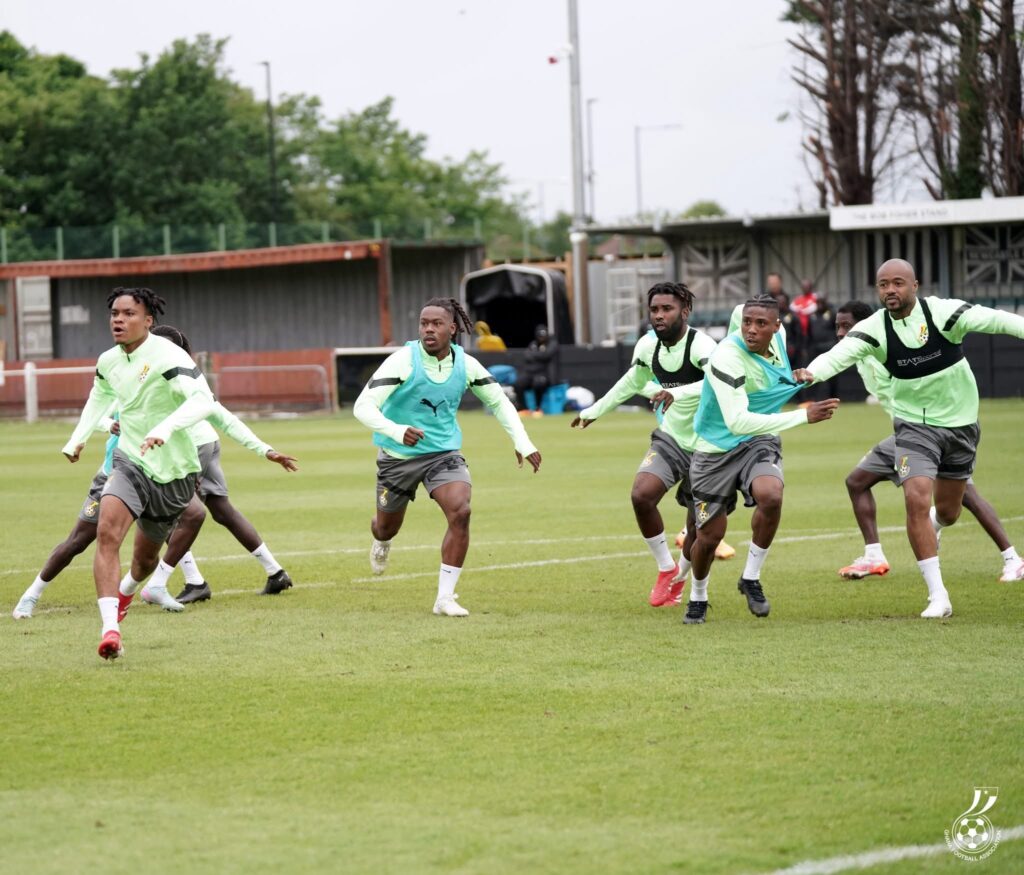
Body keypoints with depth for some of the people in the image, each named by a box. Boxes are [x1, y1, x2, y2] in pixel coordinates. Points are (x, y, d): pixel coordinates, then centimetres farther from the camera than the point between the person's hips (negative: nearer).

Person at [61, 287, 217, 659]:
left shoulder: (167, 356, -20)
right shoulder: (108, 362, 2)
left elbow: (203, 399, -33)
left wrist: (164, 429, -47)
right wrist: (78, 438, 19)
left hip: (172, 472, -3)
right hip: (130, 461, 3)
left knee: (146, 558, 14)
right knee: (107, 533, -26)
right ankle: (110, 629, -32)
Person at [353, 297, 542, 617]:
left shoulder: (465, 364, -9)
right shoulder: (402, 361, -21)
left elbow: (499, 401, 8)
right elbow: (363, 406, -28)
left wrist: (522, 443, -3)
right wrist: (397, 431, -46)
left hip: (444, 452, 2)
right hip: (398, 455, -2)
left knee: (460, 512, -24)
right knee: (387, 527, 17)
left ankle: (445, 598, -14)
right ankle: (382, 543, 59)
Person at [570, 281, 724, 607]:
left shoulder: (700, 345, -24)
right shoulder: (648, 345, -3)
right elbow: (633, 381, 20)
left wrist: (678, 393, -58)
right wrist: (594, 410, 27)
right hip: (670, 439, 5)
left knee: (698, 527, -1)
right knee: (641, 495, -19)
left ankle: (680, 577, 29)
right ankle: (666, 568, 2)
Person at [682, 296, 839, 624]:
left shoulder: (777, 338, -6)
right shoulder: (728, 357, -27)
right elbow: (737, 422, -33)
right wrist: (804, 415, -33)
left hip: (758, 441, 4)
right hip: (717, 449, -4)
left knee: (770, 496, -28)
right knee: (710, 534, 3)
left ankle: (751, 578, -8)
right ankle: (697, 597, 34)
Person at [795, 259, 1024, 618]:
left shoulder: (943, 312, -18)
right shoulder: (874, 329, -14)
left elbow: (992, 319, -30)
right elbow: (841, 353, -29)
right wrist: (813, 372, -51)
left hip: (960, 422, 0)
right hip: (914, 424, 0)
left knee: (947, 510, 12)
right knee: (917, 501, -18)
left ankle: (933, 530, 53)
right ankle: (938, 596, -8)